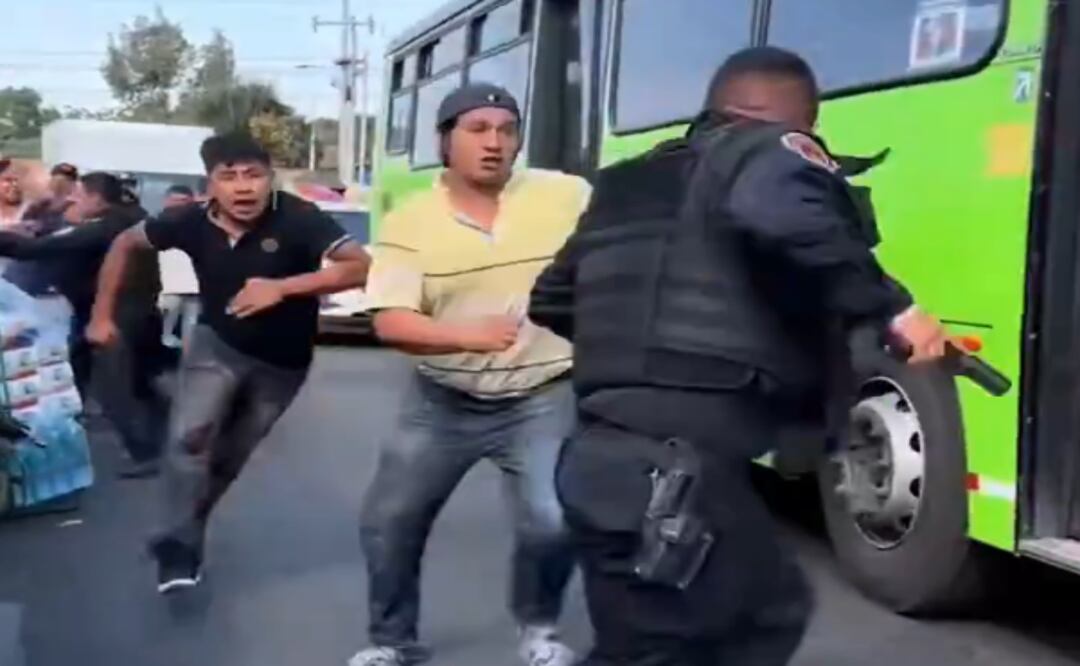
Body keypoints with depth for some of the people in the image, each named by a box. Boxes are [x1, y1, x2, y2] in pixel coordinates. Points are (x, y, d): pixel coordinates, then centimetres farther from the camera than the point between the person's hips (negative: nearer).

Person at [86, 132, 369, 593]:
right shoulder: (192, 222, -17)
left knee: (229, 459, 13)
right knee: (189, 435, -20)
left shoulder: (297, 219, -27)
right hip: (217, 344, 1)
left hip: (281, 362, -1)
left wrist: (282, 287, -44)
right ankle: (178, 546, -4)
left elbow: (360, 267, -37)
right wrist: (103, 315, 0)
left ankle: (186, 532, 38)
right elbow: (126, 243, 1)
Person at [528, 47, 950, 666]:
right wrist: (891, 308, -15)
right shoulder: (775, 149, 1)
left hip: (610, 454, 8)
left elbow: (552, 299, 30)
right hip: (672, 468, -8)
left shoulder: (628, 183, 22)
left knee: (768, 613, 22)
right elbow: (781, 215, -25)